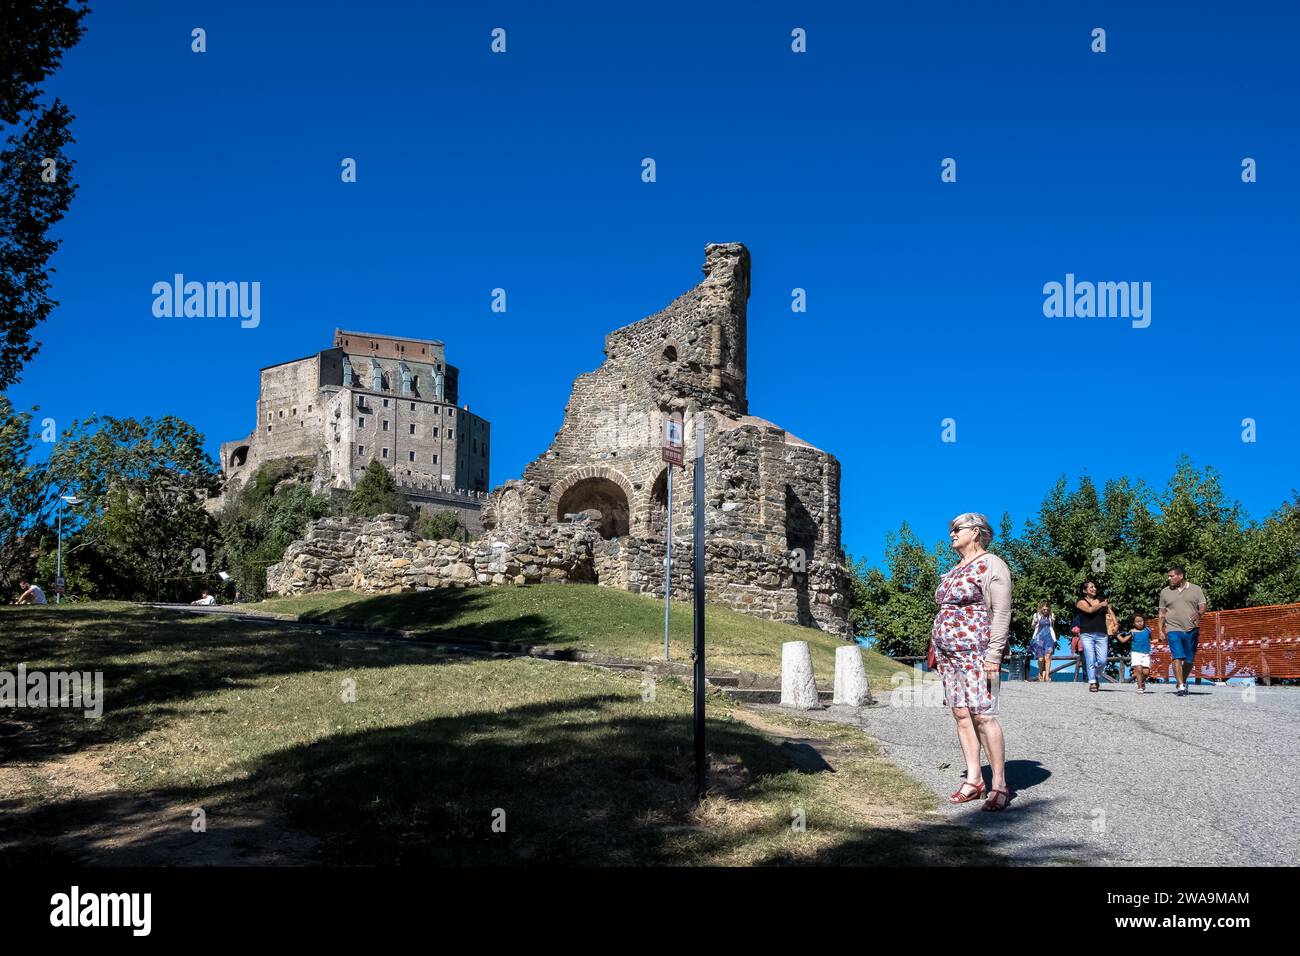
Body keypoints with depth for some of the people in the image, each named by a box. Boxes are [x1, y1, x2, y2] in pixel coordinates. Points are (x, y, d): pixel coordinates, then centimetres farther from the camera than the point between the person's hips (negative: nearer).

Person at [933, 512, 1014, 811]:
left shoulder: (991, 565, -6)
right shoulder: (955, 570, 20)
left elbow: (1001, 613, -13)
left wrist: (993, 656, -19)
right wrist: (938, 652, 17)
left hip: (975, 652, -9)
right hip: (947, 653, 9)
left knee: (983, 716, -11)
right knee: (960, 715, 5)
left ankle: (1000, 786, -7)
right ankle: (973, 780, 9)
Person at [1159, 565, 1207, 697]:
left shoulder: (1196, 590, 8)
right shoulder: (1165, 592, 10)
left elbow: (1202, 606, 2)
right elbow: (1162, 613, 13)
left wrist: (1199, 613, -21)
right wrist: (1161, 630, 6)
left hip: (1192, 630, 1)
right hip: (1174, 629, -1)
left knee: (1189, 659, 8)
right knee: (1177, 657, -14)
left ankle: (1183, 682, 28)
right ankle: (1181, 686, -16)